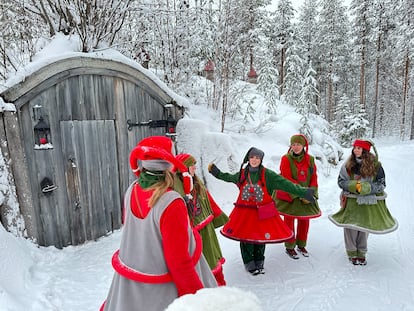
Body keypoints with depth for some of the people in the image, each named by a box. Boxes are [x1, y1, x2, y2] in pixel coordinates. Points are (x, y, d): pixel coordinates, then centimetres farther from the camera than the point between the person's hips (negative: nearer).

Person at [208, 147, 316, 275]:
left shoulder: (268, 174, -10)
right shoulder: (242, 174, 1)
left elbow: (285, 184, -15)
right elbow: (229, 177, 23)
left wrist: (302, 192, -22)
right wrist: (217, 173, 29)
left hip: (262, 213, -1)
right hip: (245, 212, 2)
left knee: (261, 237, 12)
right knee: (246, 237, 5)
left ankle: (259, 262, 35)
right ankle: (249, 263, 26)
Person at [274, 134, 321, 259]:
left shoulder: (310, 159, 0)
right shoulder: (286, 159, -12)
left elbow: (314, 178, 1)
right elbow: (287, 179, -16)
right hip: (289, 196, -4)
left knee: (304, 221, 15)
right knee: (289, 221, 7)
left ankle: (301, 245, 35)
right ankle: (290, 247, 23)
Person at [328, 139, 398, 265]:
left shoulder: (375, 165, -6)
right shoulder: (348, 165, -2)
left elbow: (381, 185, -4)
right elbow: (341, 181, 1)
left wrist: (365, 188, -20)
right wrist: (354, 185, -16)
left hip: (368, 202, 0)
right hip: (351, 202, 1)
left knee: (364, 227, 10)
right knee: (351, 227, 1)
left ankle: (361, 253, 28)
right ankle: (352, 253, 20)